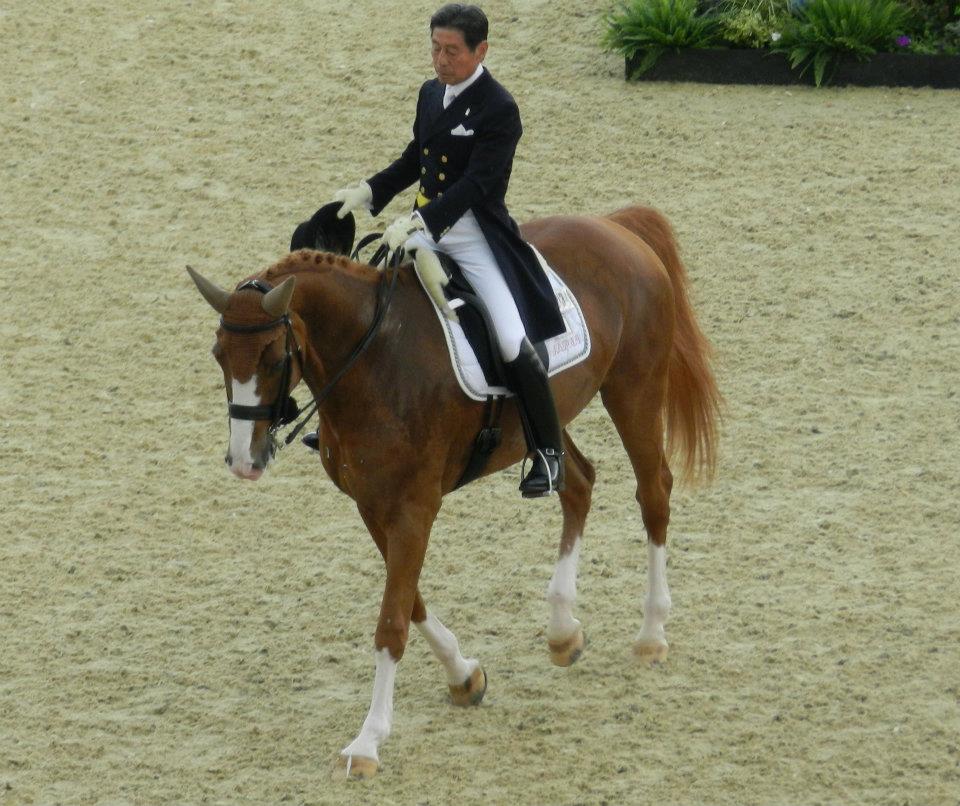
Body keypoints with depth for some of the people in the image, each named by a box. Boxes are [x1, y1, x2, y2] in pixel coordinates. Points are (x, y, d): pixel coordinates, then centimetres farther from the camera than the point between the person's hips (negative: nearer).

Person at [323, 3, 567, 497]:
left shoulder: (499, 110, -16)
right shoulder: (430, 94, 8)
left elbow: (475, 183, -23)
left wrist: (420, 223, -33)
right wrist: (368, 192, 5)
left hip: (476, 237, -8)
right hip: (426, 231, 8)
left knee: (514, 345, -17)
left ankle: (549, 456, -5)